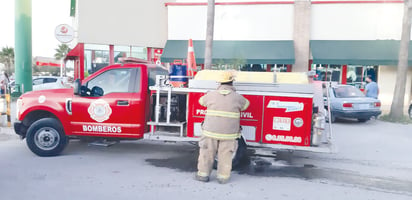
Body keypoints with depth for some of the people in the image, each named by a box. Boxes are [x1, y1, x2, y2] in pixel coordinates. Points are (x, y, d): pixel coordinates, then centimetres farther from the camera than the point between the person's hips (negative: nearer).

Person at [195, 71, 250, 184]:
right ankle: (223, 177, 17)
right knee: (225, 155, 10)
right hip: (228, 133, 0)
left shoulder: (211, 95, -2)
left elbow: (201, 101, 17)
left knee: (207, 153, 12)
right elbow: (246, 105, 17)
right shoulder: (237, 97, -2)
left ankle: (203, 174, 20)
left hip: (211, 131, 0)